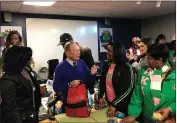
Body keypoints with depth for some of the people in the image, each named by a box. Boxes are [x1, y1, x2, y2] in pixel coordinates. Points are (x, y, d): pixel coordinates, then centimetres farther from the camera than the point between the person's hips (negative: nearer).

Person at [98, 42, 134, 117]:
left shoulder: (126, 67, -16)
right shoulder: (106, 65, 1)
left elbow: (128, 89, -18)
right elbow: (102, 82, 10)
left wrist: (115, 104, -19)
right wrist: (100, 96, 0)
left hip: (122, 105, -5)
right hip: (109, 103, 5)